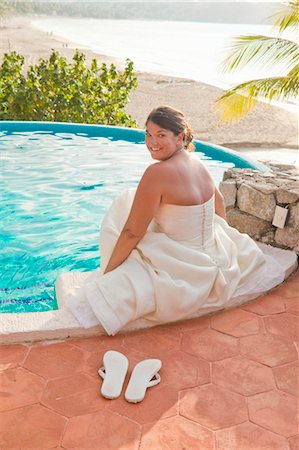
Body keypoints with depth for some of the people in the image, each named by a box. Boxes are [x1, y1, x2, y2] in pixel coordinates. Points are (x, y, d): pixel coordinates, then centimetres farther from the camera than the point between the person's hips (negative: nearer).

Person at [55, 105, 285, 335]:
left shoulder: (157, 172, -23)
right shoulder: (198, 163, 2)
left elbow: (132, 233, -19)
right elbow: (220, 207, 19)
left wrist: (106, 271, -6)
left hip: (182, 277, -9)